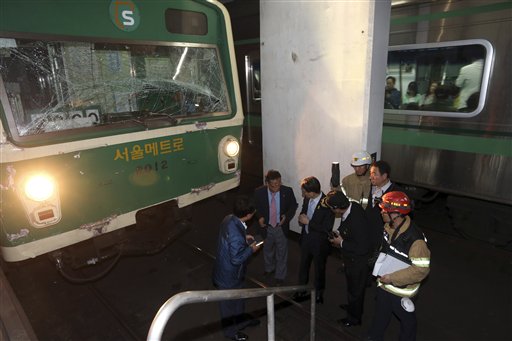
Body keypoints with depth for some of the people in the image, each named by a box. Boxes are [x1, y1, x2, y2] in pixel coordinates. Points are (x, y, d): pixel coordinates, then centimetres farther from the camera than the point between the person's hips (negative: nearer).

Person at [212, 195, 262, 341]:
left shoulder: (229, 218, -11)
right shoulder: (236, 235, -39)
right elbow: (236, 259, -30)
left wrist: (244, 238, 1)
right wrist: (251, 249, -18)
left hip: (226, 269, 8)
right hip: (229, 274, -8)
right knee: (229, 302, 19)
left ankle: (241, 319, 55)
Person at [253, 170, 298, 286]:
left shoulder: (287, 191, -21)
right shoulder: (259, 192, -19)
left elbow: (293, 205, -4)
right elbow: (256, 207, 0)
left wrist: (287, 216, -20)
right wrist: (259, 217, -18)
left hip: (281, 227, -1)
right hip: (267, 227, 1)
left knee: (281, 253, 16)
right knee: (267, 250, 26)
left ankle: (280, 276, 40)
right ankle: (269, 268, 55)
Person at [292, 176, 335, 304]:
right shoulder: (307, 199, -9)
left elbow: (327, 229, -27)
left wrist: (308, 222, -25)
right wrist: (302, 219, -12)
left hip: (319, 242, -6)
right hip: (306, 238, 6)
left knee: (319, 269, 18)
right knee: (303, 266, 22)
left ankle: (318, 295, 43)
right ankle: (302, 292, 46)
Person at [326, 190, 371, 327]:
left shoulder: (356, 221, -40)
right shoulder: (352, 206, -14)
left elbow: (362, 248, -33)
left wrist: (341, 242, -24)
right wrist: (339, 234, -7)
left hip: (357, 262, -8)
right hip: (351, 258, 8)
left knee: (355, 289, 16)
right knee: (351, 285, 31)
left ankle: (354, 317, 41)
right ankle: (352, 306, 57)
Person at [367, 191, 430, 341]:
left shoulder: (415, 239, -32)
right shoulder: (388, 227, -10)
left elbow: (421, 270, -28)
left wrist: (392, 278, -26)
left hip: (401, 289, -6)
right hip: (384, 284, 7)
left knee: (406, 318, 22)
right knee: (381, 313, 27)